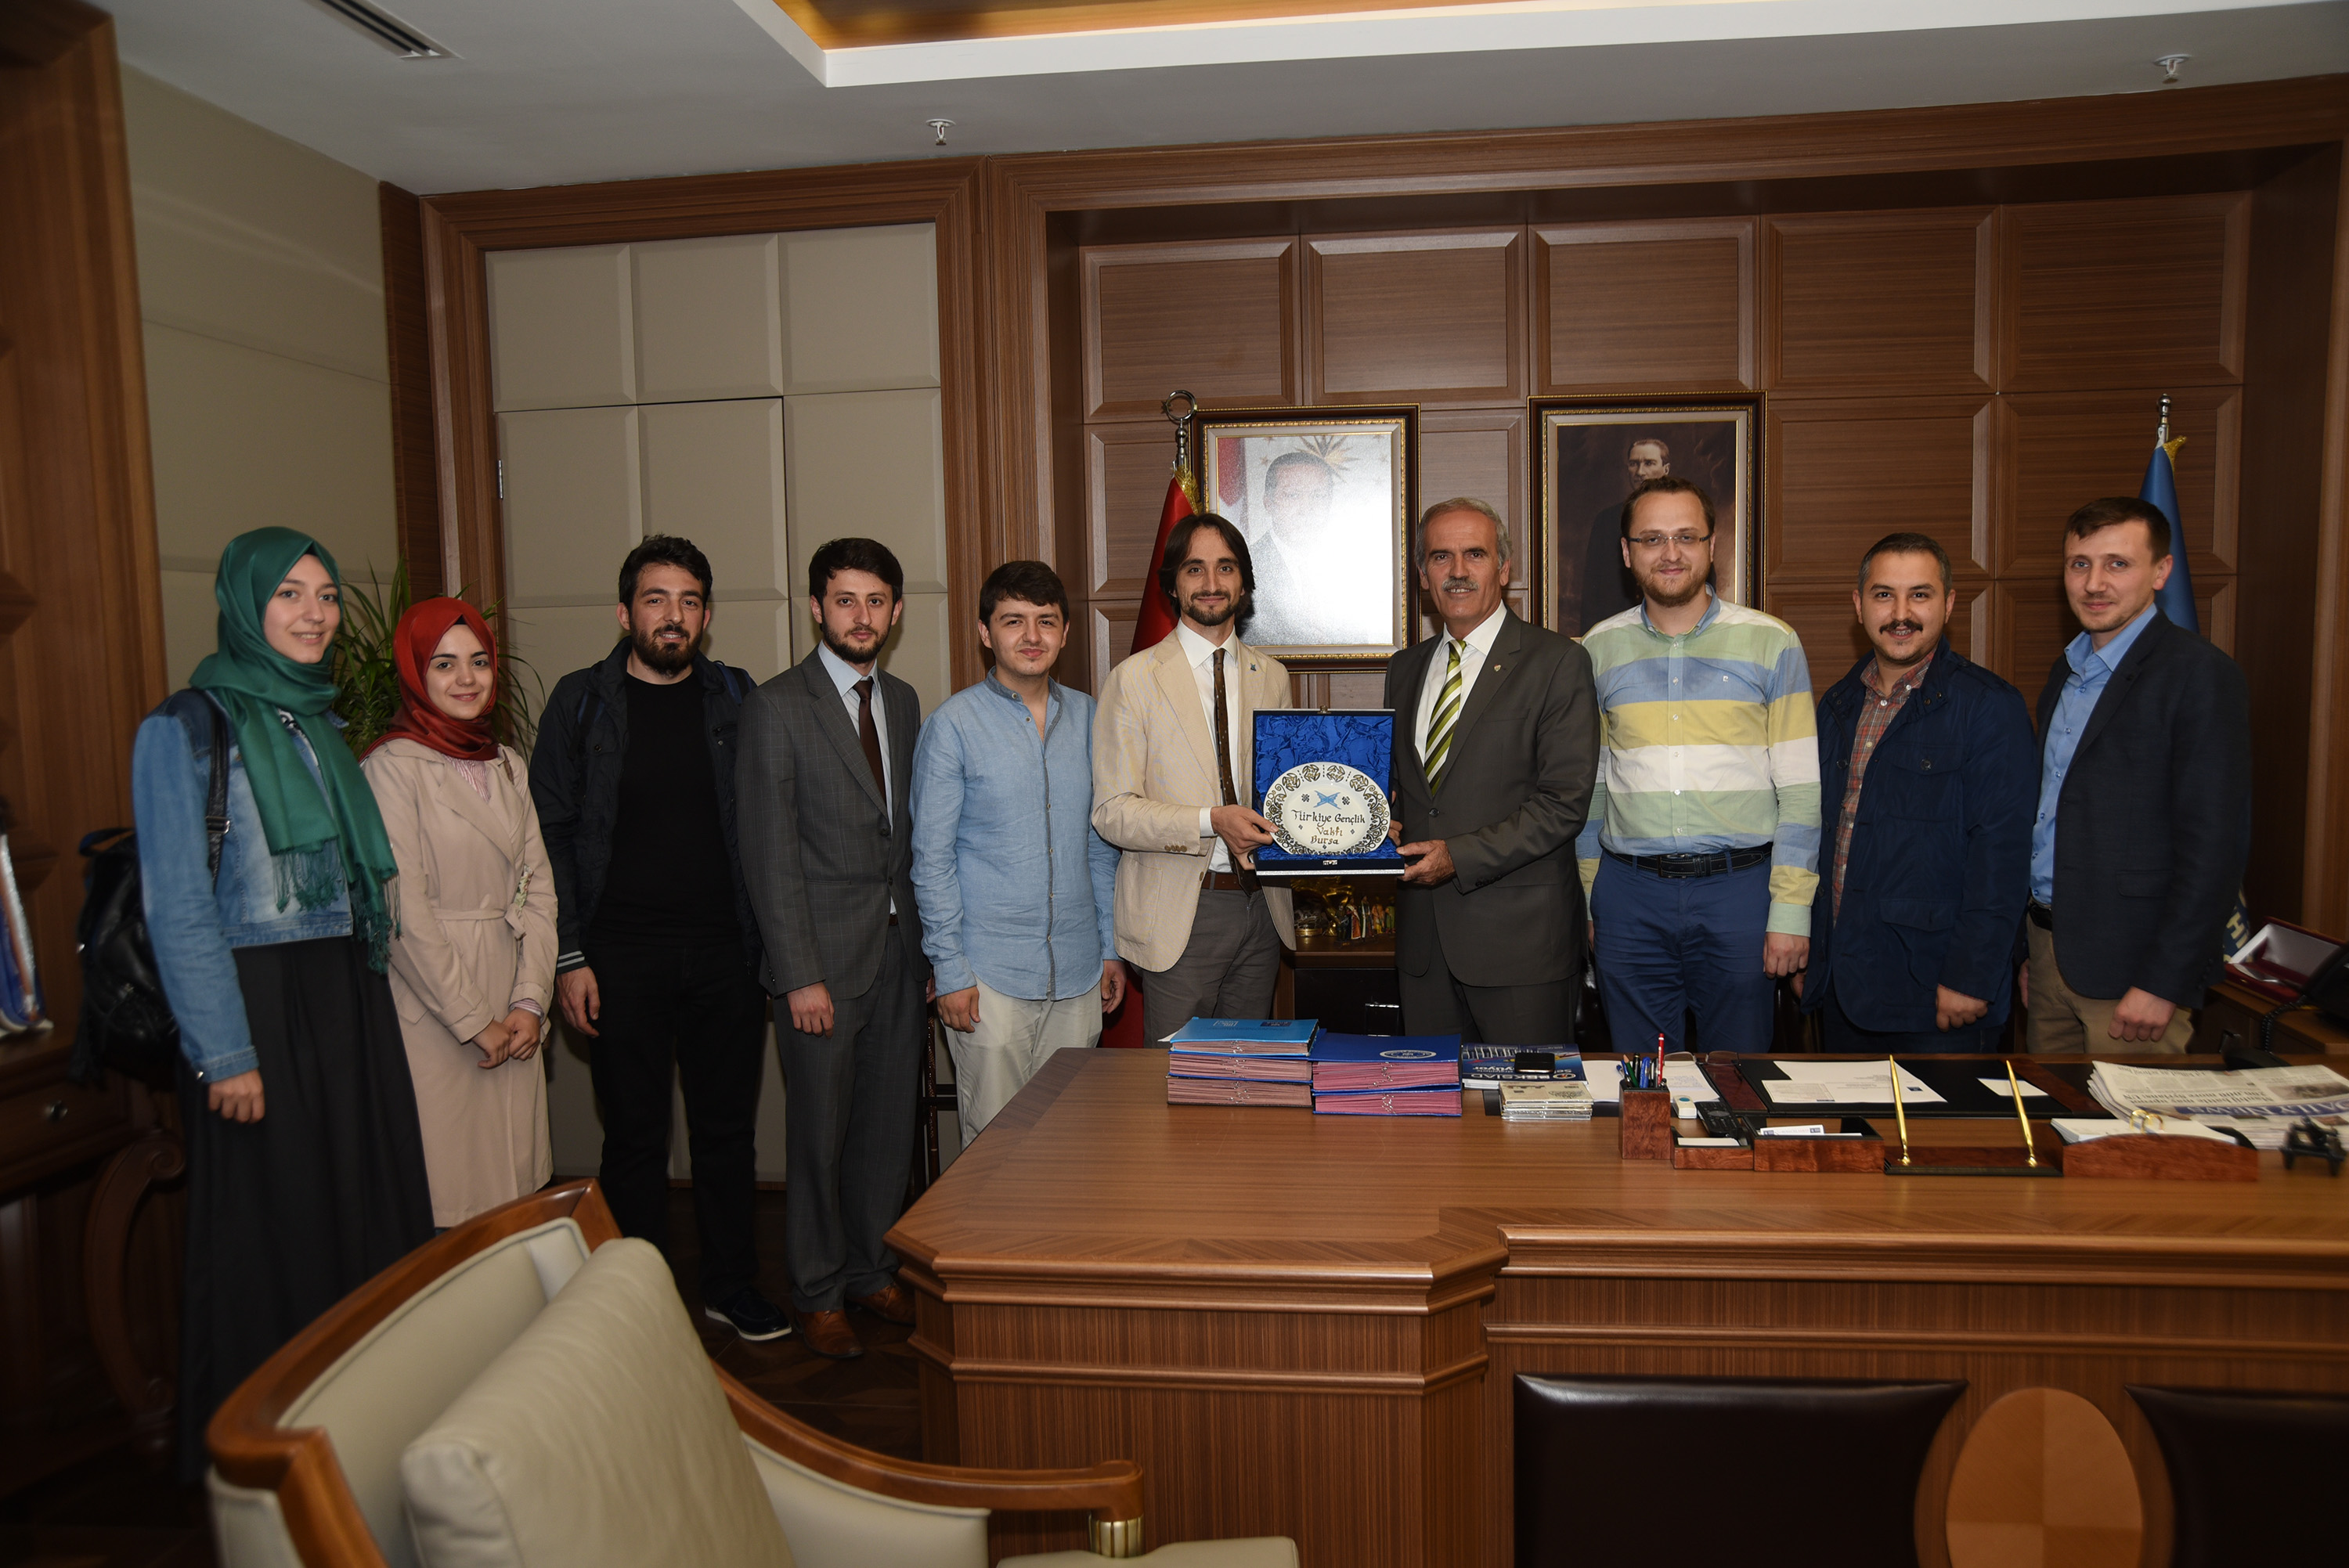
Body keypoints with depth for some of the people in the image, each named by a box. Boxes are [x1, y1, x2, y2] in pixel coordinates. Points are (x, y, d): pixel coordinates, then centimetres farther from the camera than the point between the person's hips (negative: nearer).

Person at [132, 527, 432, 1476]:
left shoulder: (319, 723, 13)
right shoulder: (188, 729, -8)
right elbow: (178, 909, -12)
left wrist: (367, 992, 10)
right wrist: (224, 1054, -16)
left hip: (350, 1005, 7)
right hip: (256, 1006, -6)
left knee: (368, 1208, 10)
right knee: (271, 1228, 3)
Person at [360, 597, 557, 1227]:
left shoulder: (509, 766, 12)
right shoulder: (393, 767, -8)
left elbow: (538, 888, 10)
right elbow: (405, 913, -12)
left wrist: (530, 1002, -1)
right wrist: (475, 1022, -10)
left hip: (513, 1016, 6)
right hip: (434, 1015, -6)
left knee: (515, 1195, 8)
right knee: (446, 1201, -1)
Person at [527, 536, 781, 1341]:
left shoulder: (735, 699, 6)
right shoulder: (582, 702, 0)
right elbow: (551, 834, 0)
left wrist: (770, 942, 2)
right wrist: (568, 957, -6)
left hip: (724, 950, 2)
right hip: (622, 956, -2)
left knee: (728, 1126, 11)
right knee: (635, 1136, 7)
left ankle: (732, 1287, 26)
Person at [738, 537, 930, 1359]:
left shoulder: (903, 700, 12)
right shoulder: (776, 706, -7)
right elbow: (770, 853, -10)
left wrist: (928, 941, 7)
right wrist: (800, 975, -14)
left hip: (900, 945, 5)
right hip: (825, 952, -5)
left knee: (890, 1121, 12)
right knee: (821, 1129, 4)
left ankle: (872, 1270, 30)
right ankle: (817, 1293, 21)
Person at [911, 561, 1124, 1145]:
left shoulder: (1087, 717, 8)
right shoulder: (954, 724, -5)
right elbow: (931, 858, -4)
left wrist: (1111, 946, 10)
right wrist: (949, 968, -8)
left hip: (1078, 971, 4)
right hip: (990, 974, -4)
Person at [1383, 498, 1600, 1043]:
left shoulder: (1558, 661, -6)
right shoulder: (1405, 669, 14)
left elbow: (1564, 802, -12)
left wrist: (1460, 856, -18)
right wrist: (1386, 827, -1)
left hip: (1520, 936, -5)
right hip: (1423, 936, 5)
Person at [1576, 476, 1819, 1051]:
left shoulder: (1771, 643, 1)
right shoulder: (1599, 649, 7)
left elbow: (1800, 789, -1)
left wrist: (1791, 911, -7)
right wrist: (1588, 898, 9)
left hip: (1739, 888, -1)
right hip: (1630, 894, 2)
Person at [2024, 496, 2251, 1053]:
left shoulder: (2201, 675, -11)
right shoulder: (2068, 670, 13)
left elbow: (2214, 846, -16)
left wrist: (2163, 985, -18)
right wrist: (2026, 944, 14)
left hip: (2129, 966, -7)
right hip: (2048, 950, 7)